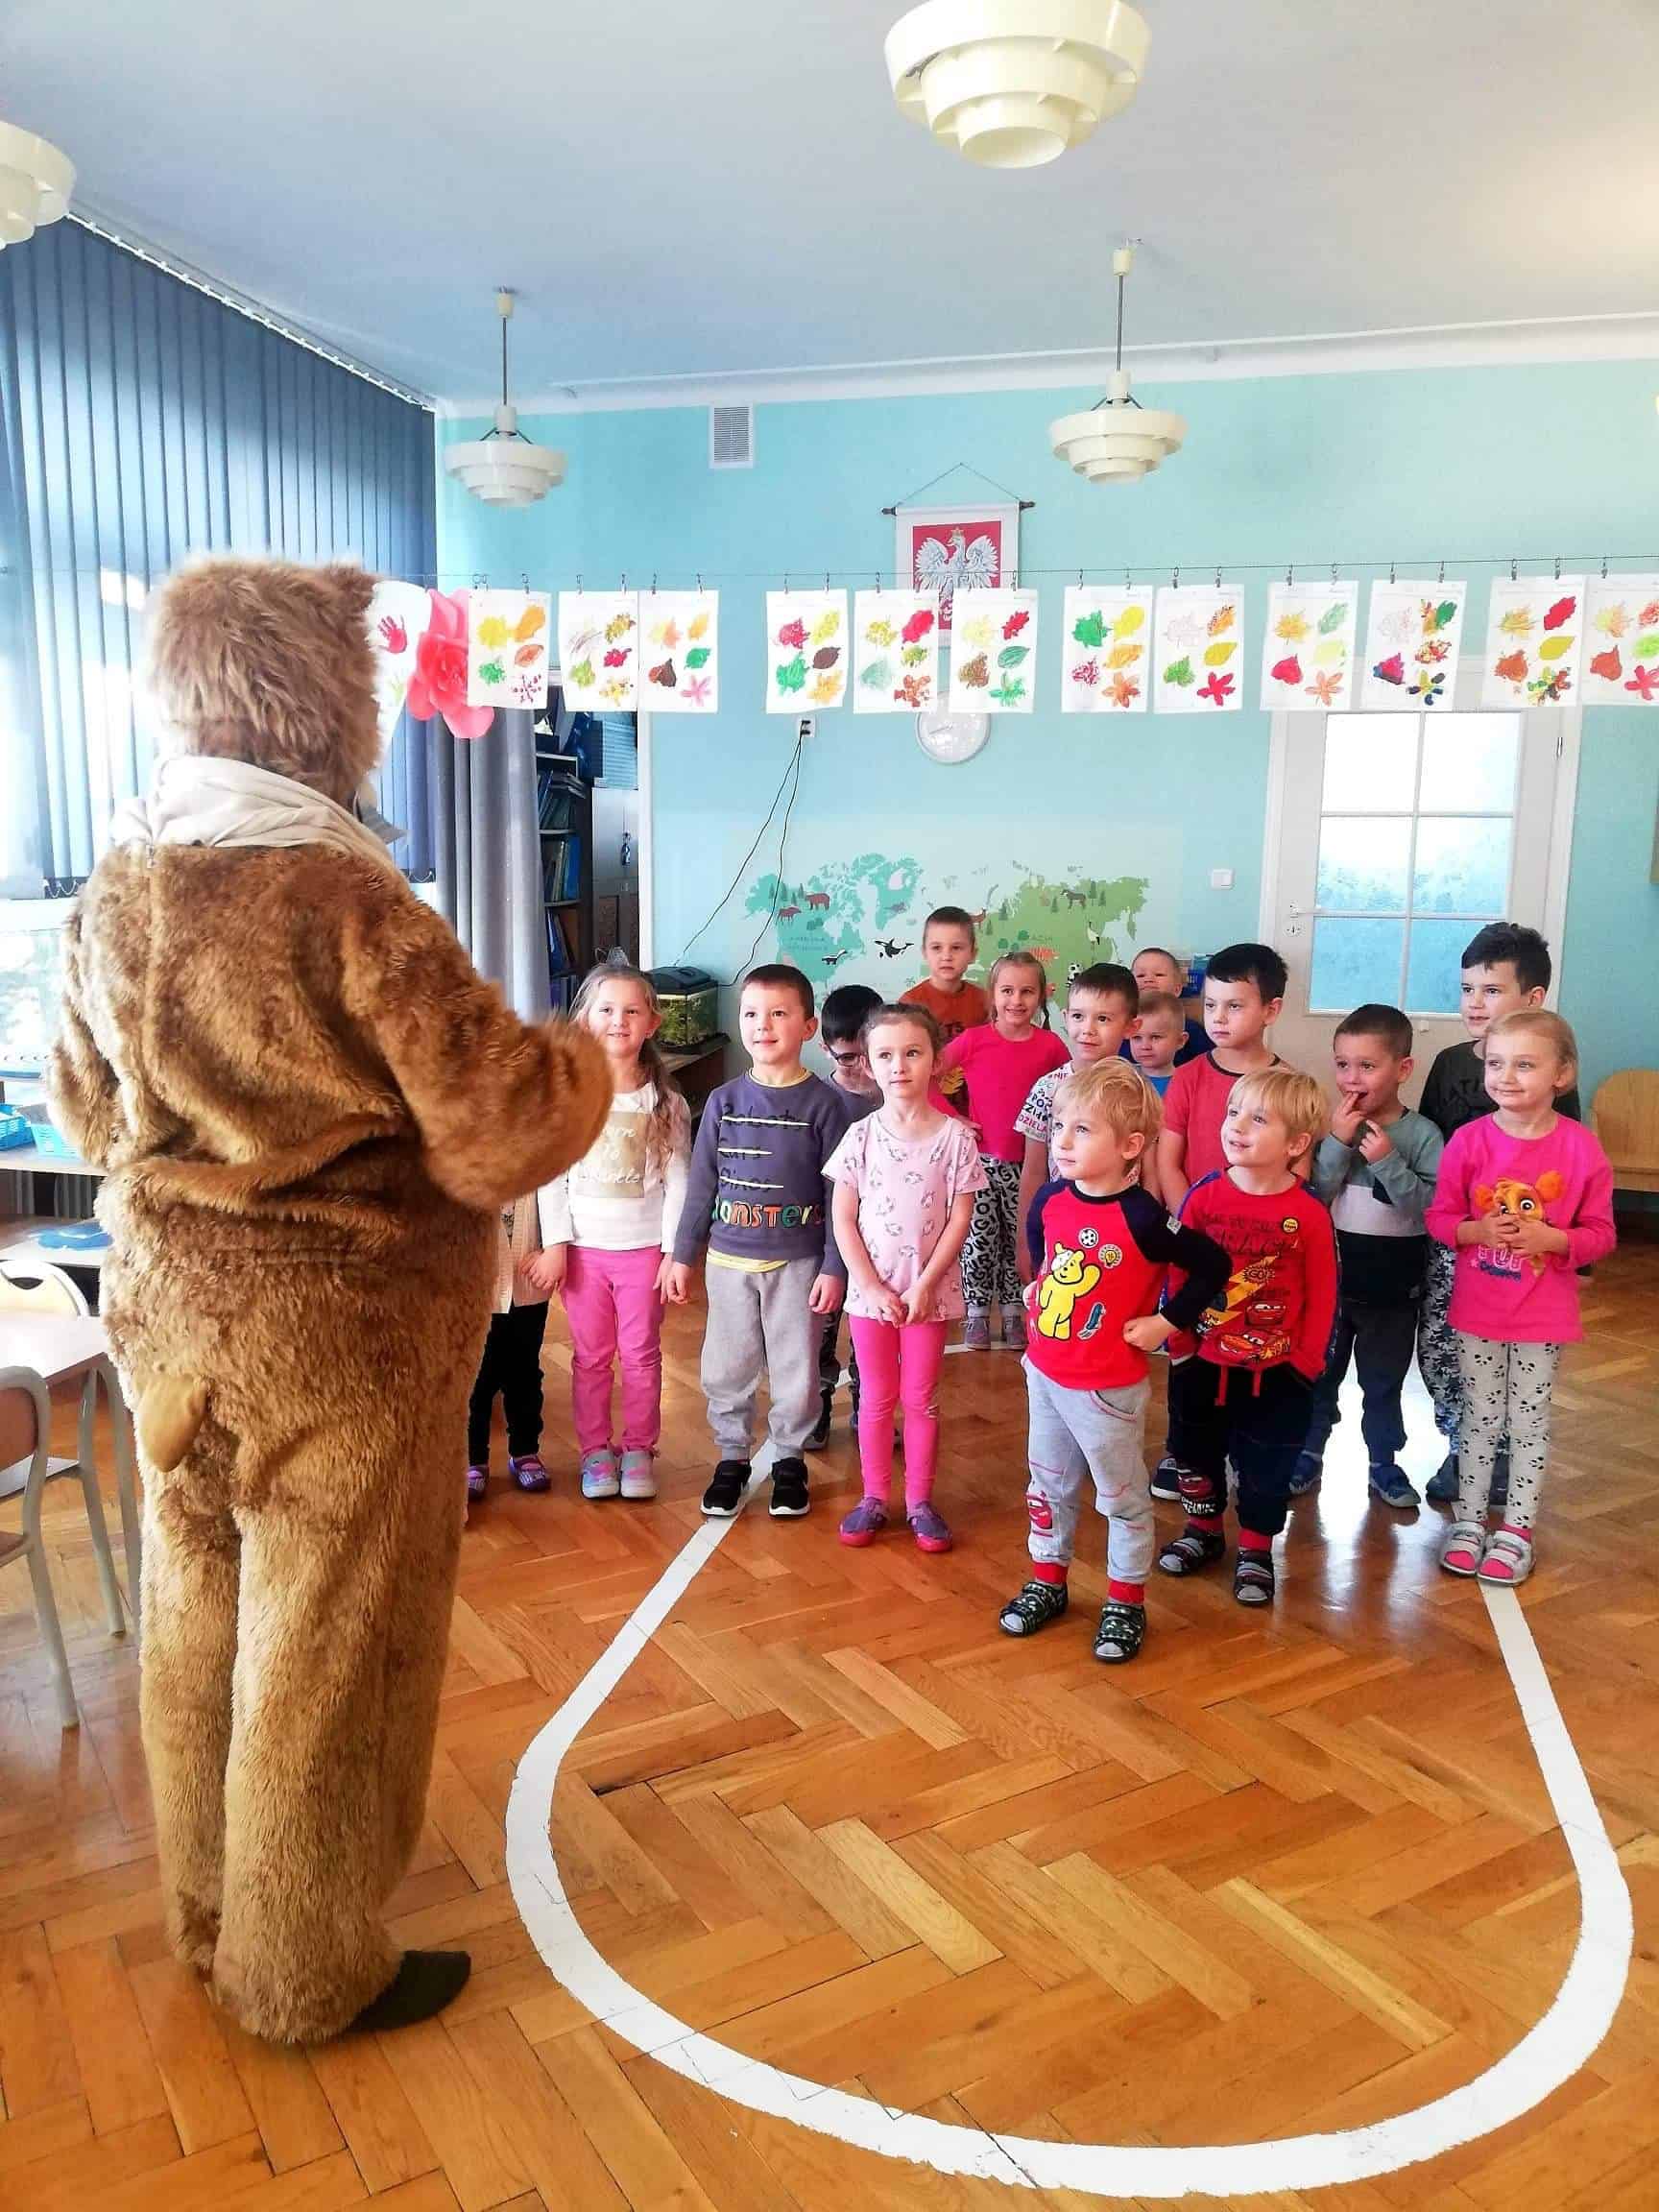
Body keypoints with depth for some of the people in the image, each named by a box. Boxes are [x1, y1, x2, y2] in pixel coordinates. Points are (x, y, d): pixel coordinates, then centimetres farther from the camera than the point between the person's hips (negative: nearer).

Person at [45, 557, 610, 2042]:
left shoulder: (115, 887, 2)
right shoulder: (344, 896, -22)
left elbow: (86, 1107, 14)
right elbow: (503, 1138, -20)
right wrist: (586, 1062, -1)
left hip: (166, 1307, 8)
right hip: (337, 1325, -7)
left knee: (201, 1621, 22)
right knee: (326, 1651, 9)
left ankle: (208, 1910, 43)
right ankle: (305, 1972, 29)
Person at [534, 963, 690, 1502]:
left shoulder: (665, 1100, -3)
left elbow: (677, 1181, -3)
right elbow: (552, 1174, -2)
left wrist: (674, 1252, -7)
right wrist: (555, 1243, -6)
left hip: (644, 1246, 0)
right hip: (583, 1246, 0)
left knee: (641, 1353, 9)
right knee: (591, 1355, 10)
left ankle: (639, 1448, 23)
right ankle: (595, 1449, 23)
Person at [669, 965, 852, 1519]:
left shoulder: (825, 1103, -7)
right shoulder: (723, 1101, 2)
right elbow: (701, 1183, 6)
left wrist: (834, 1267, -8)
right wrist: (682, 1256, 6)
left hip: (798, 1262, -3)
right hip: (729, 1260, 3)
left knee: (794, 1369, 8)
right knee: (725, 1369, 10)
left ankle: (789, 1461, 26)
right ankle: (731, 1458, 28)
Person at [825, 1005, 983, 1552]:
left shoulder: (955, 1137, -7)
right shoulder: (861, 1136, -5)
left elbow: (959, 1219, -6)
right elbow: (843, 1219, -4)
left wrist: (925, 1285, -12)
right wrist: (872, 1284, -11)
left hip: (929, 1291, -1)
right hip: (870, 1289, 1)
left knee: (921, 1399, 10)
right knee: (876, 1399, 12)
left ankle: (920, 1501, 23)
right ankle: (874, 1498, 25)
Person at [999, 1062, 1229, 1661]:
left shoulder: (1142, 1218, -23)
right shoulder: (1050, 1199, -4)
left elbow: (1212, 1266, -18)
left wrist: (1167, 1322, -16)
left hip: (1107, 1387, -6)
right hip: (1044, 1374, 6)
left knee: (1123, 1496, 12)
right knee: (1049, 1484, 20)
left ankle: (1125, 1604, 28)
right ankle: (1047, 1583, 38)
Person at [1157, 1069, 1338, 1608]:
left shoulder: (1309, 1213, -14)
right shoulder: (1203, 1197, -10)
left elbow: (1322, 1295, -6)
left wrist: (1307, 1360, -5)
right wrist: (1178, 1340, -3)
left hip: (1277, 1371, -2)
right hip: (1202, 1360, 2)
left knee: (1266, 1465, 12)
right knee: (1196, 1451, 19)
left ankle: (1255, 1550, 31)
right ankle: (1204, 1529, 41)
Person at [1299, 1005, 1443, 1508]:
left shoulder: (1421, 1134, -10)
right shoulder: (1329, 1125, -6)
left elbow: (1429, 1205, -19)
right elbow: (1311, 1196, -14)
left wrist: (1387, 1160, -29)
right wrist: (1339, 1142, -23)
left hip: (1393, 1283, -1)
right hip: (1330, 1277, 1)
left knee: (1384, 1380, 16)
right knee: (1319, 1372, 14)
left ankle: (1384, 1463, 32)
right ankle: (1308, 1453, 30)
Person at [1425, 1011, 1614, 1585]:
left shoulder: (1581, 1149, -11)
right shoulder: (1468, 1141, -10)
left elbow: (1600, 1233, -5)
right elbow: (1440, 1218, -2)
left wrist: (1552, 1239, -23)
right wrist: (1476, 1230, -21)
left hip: (1544, 1314, -1)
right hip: (1477, 1309, 1)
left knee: (1530, 1420, 12)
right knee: (1480, 1416, 14)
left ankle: (1516, 1530, 25)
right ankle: (1469, 1519, 28)